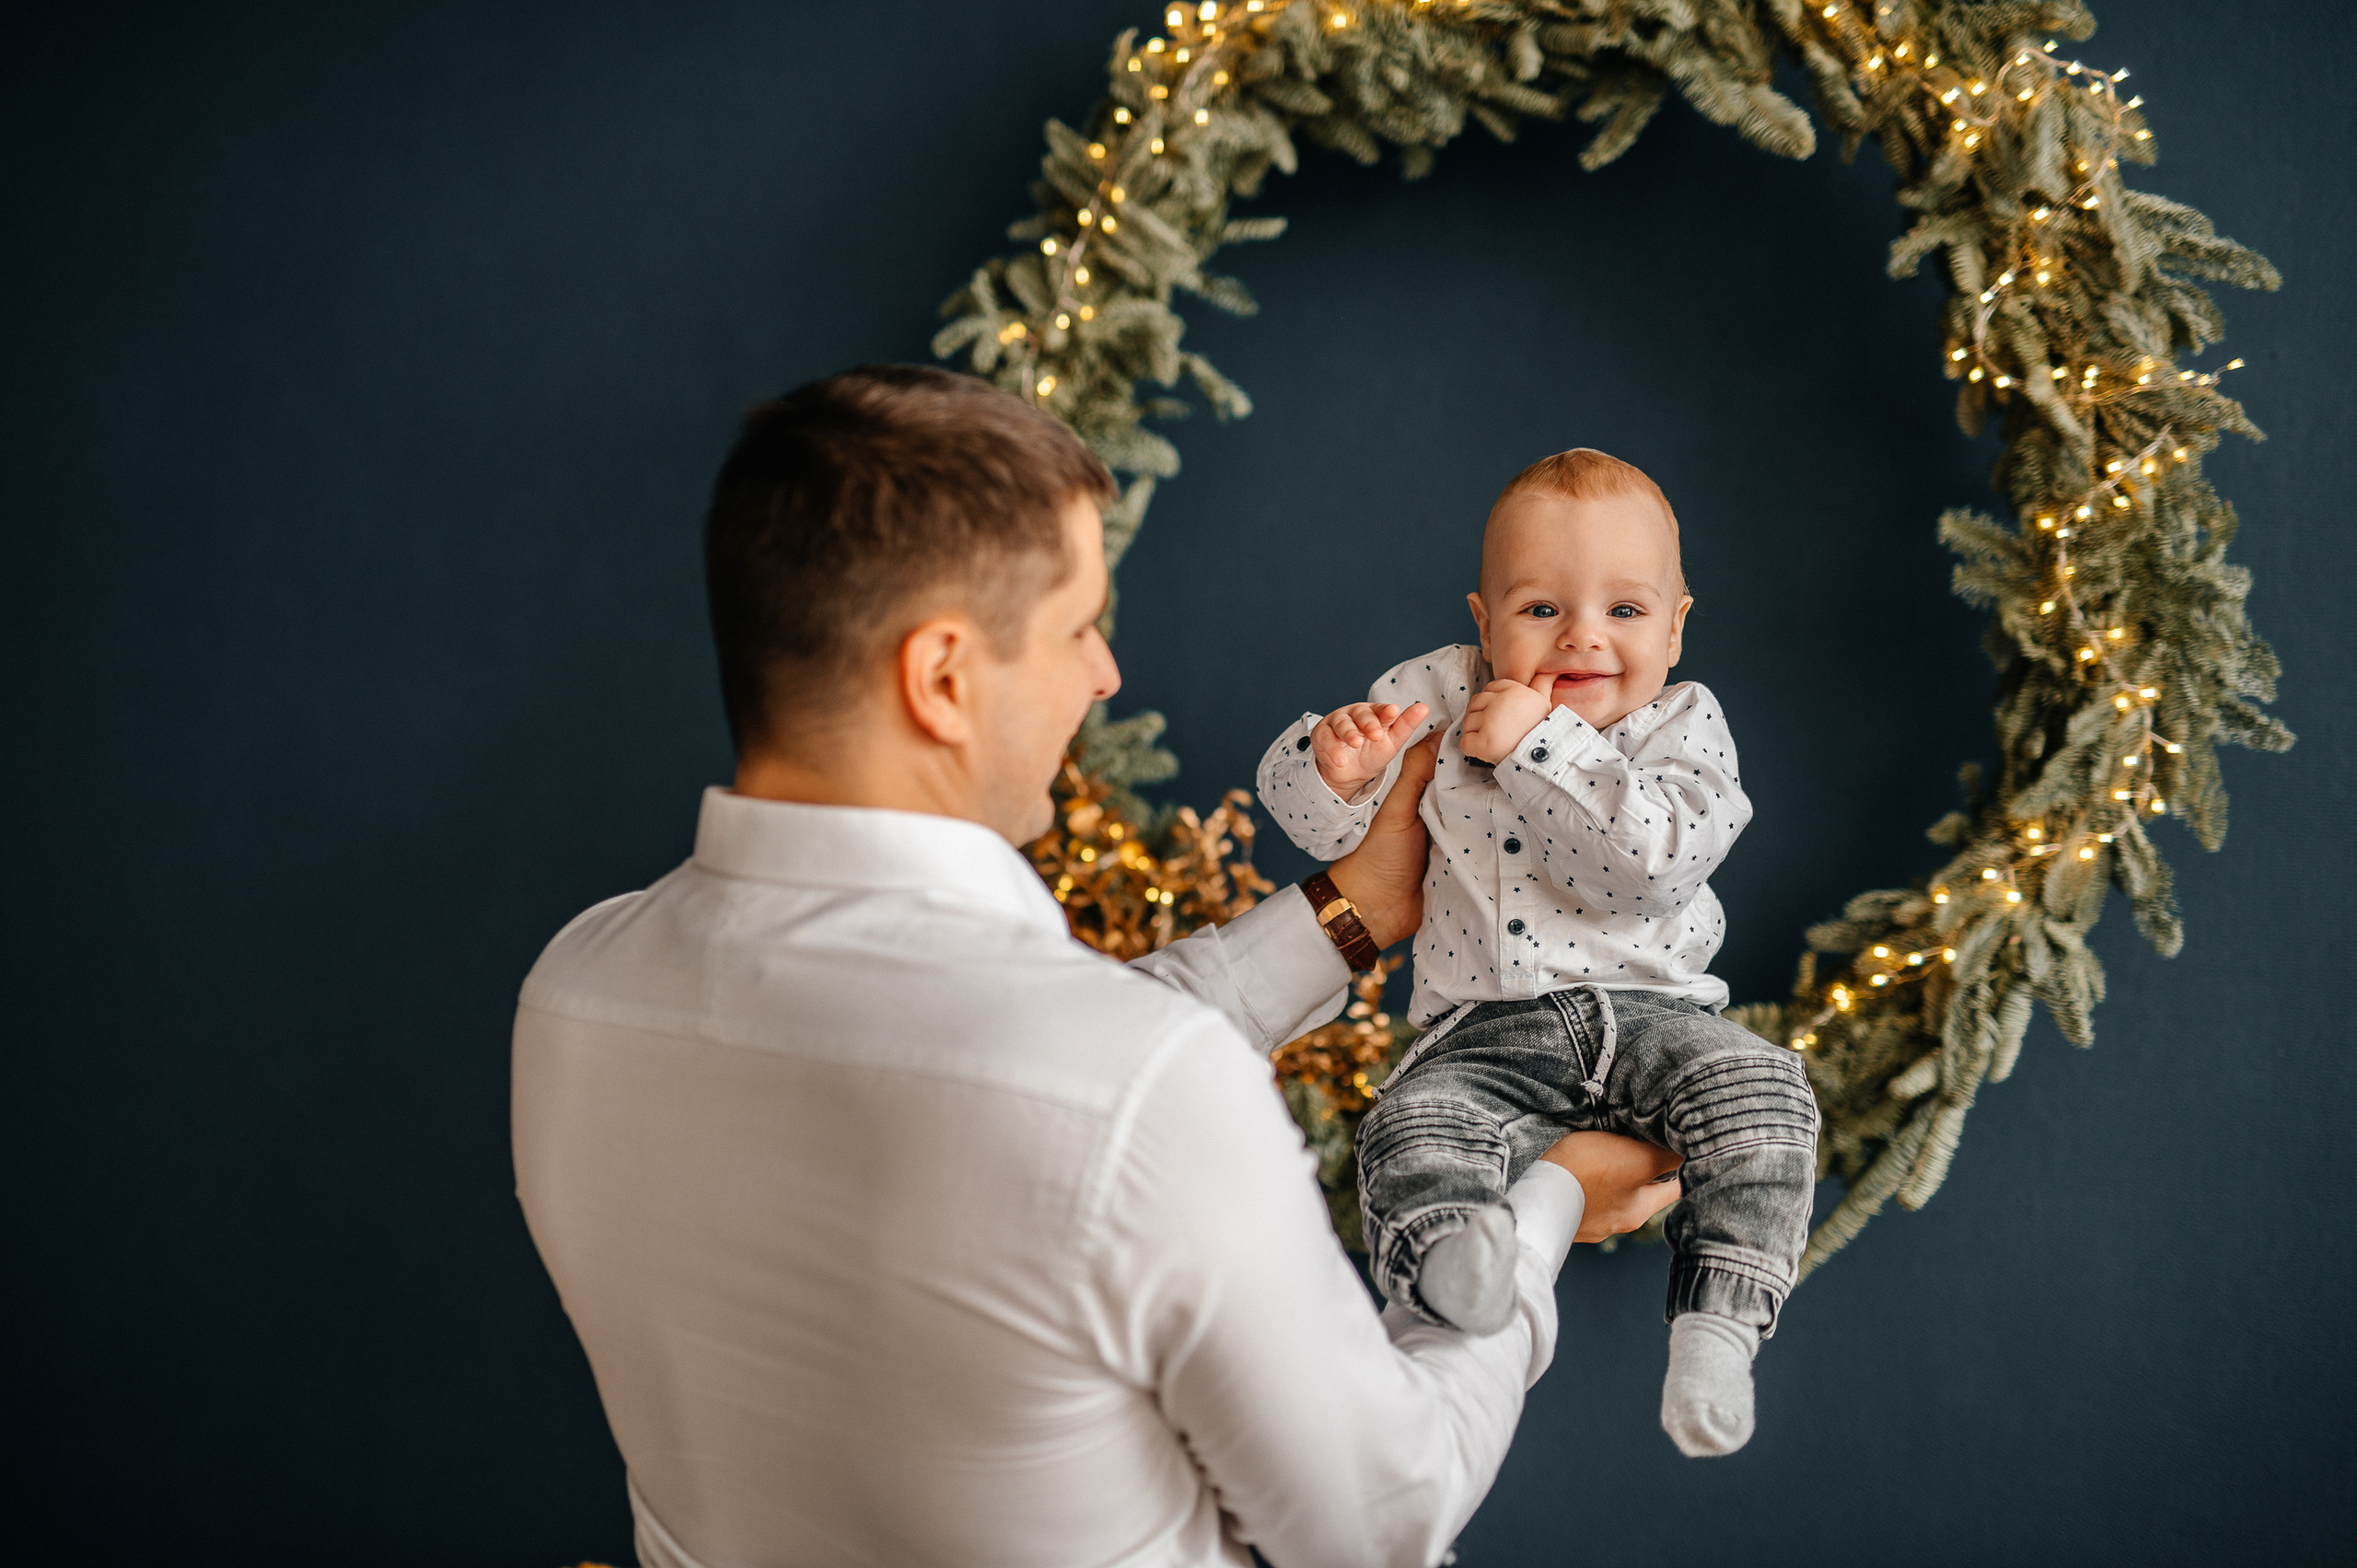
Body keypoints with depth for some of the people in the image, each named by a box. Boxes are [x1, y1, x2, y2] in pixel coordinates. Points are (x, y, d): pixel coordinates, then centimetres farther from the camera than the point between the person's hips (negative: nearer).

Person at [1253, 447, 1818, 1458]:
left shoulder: (1684, 728, 0)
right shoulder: (1439, 693, 5)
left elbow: (1649, 866, -20)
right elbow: (1311, 816, 7)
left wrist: (1539, 746, -22)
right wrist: (1337, 765, -18)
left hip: (1649, 1011, -1)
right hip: (1487, 1033, 1)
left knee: (1764, 1094, -26)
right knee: (1410, 1132, -27)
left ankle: (1717, 1326, -24)